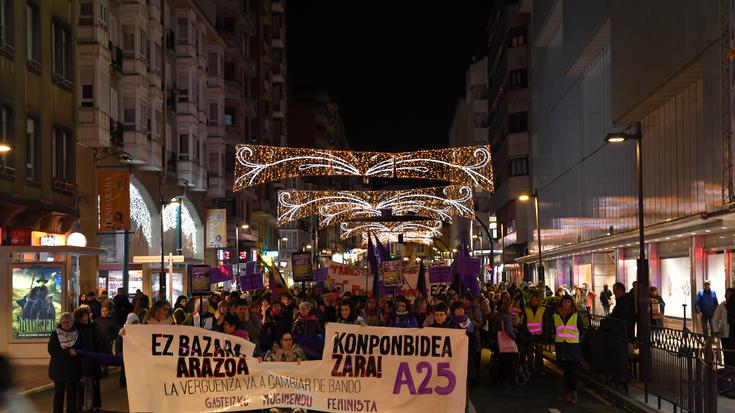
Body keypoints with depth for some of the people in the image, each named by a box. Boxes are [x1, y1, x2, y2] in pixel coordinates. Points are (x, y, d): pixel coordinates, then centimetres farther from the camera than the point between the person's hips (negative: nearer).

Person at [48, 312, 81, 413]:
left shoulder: (77, 334, 3)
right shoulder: (55, 334, 0)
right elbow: (52, 350, -10)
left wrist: (76, 352, -19)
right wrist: (68, 352, -18)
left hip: (73, 369, 1)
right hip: (59, 369, -1)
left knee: (72, 394, 6)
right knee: (59, 393, 4)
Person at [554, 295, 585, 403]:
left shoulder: (576, 315, 1)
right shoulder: (556, 315, 8)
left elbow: (582, 329, 9)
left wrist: (578, 338, 8)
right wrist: (555, 343, 14)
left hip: (573, 345, -2)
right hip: (561, 345, 3)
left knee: (574, 370, -5)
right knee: (565, 369, 7)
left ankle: (573, 392, 0)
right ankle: (567, 391, 13)